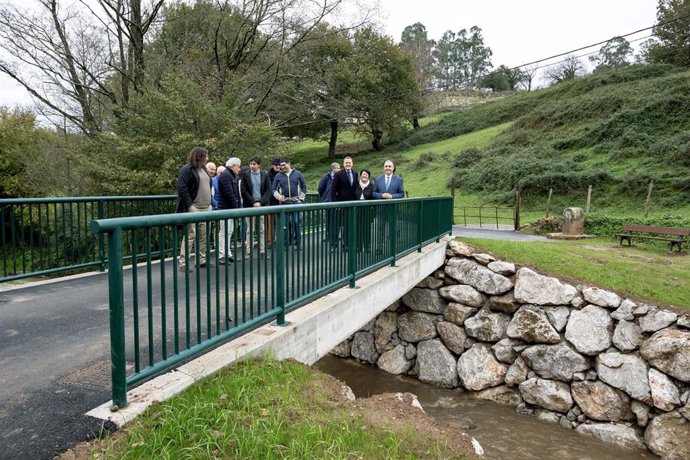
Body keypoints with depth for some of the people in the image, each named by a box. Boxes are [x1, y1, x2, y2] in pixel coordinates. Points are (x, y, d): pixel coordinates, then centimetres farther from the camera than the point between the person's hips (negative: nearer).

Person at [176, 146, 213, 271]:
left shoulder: (203, 169, 17)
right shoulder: (186, 170, -7)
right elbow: (182, 189, -15)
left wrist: (209, 204, 14)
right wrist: (190, 205, -19)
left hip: (205, 209, 8)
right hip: (193, 208, -8)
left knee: (203, 235, 11)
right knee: (190, 235, -8)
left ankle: (201, 260, 21)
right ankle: (183, 263, -2)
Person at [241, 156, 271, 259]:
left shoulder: (265, 175, 5)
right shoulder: (246, 175, 2)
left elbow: (268, 191, 2)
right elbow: (244, 191, -1)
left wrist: (260, 202, -10)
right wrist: (253, 203, -9)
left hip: (262, 205, 1)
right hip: (250, 206, -1)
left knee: (261, 230, 5)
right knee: (250, 229, 0)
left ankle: (262, 251, 10)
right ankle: (248, 251, 3)